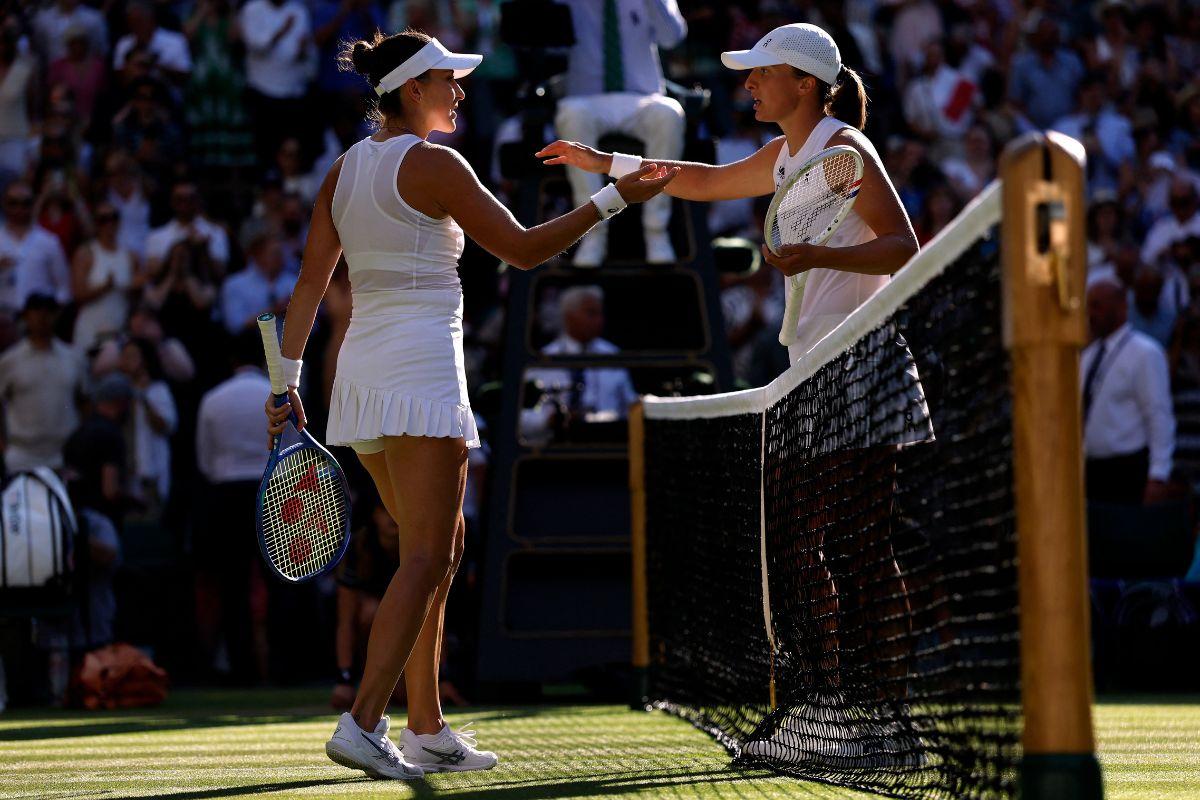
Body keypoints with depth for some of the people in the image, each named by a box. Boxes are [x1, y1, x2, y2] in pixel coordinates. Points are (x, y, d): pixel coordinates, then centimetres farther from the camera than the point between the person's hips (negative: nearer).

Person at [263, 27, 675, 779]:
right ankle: (362, 724, -19)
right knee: (427, 557, -9)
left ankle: (428, 731, 13)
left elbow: (311, 283, 11)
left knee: (440, 549, 15)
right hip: (420, 368, -8)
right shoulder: (432, 165, -9)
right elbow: (523, 249, -8)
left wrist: (289, 377, 11)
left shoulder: (345, 171, 13)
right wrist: (613, 199, -4)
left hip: (362, 370, 8)